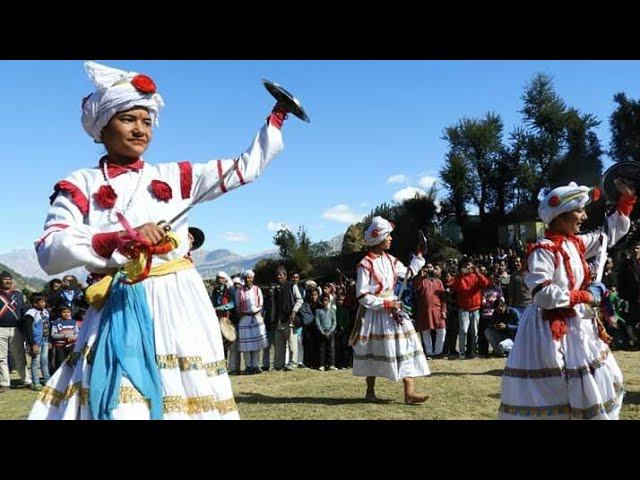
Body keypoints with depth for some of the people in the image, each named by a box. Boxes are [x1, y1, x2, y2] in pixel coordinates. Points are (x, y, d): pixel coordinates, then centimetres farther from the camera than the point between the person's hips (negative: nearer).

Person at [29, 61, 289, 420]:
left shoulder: (175, 177, 11)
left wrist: (278, 114, 11)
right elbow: (50, 253, -11)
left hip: (178, 306, 2)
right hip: (119, 312, -2)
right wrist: (120, 239, -25)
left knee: (186, 395, 2)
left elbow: (247, 167, 14)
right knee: (118, 403, -10)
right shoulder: (81, 186, 3)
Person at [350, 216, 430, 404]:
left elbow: (408, 273, 22)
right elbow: (362, 296, -18)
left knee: (406, 347, -4)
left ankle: (409, 392, -6)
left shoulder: (390, 260, 7)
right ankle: (370, 391, 23)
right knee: (373, 353, 6)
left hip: (392, 310, 7)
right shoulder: (366, 264, -16)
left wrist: (419, 255, 17)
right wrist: (385, 304, -20)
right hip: (374, 314, -7)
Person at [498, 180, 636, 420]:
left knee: (592, 388, 19)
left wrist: (626, 199, 15)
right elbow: (542, 294, -26)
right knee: (550, 395, -4)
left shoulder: (576, 244, 8)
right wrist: (584, 295, -19)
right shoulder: (543, 250, -18)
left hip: (579, 326, 10)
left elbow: (611, 232, 23)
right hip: (553, 328, -9)